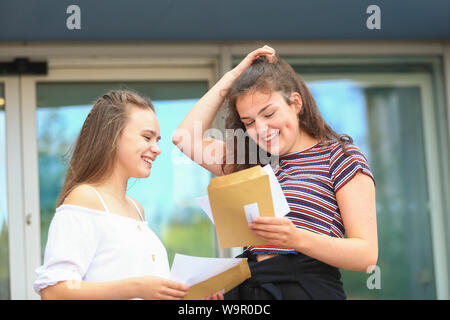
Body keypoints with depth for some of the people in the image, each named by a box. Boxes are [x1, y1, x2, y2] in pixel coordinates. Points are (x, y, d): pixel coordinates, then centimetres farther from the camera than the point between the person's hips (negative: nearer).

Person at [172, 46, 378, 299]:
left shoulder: (341, 156, 5)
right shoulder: (255, 163, 24)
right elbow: (185, 138, 22)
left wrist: (298, 239, -21)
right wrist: (232, 77, 19)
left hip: (309, 287, -3)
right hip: (246, 289, 4)